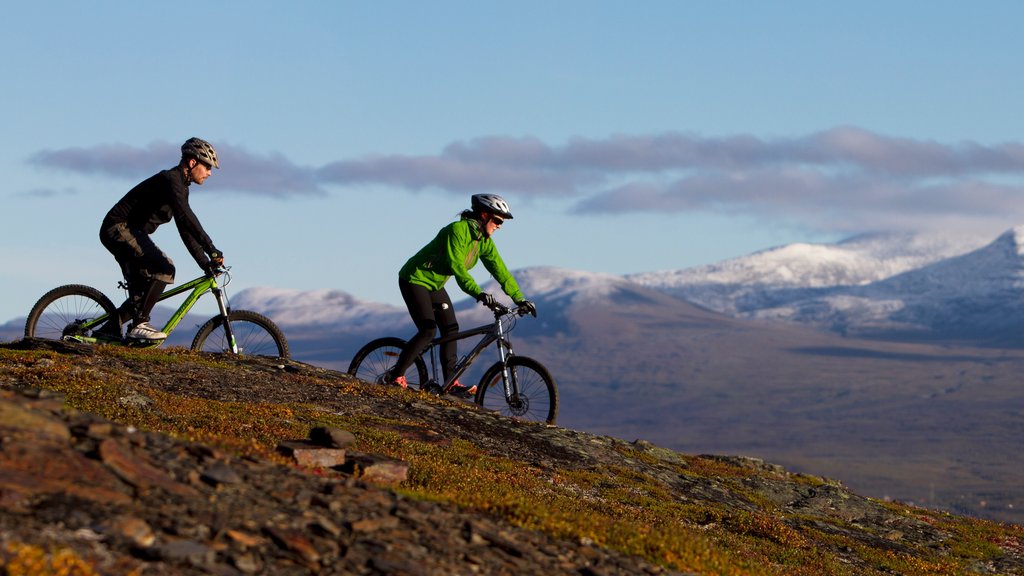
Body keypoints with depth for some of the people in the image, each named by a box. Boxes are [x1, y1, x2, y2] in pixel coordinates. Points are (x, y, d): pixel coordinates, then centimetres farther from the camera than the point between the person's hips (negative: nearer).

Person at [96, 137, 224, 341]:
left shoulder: (181, 187, 15)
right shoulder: (170, 179, -18)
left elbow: (186, 230, 17)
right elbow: (186, 217, -32)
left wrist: (206, 263, 9)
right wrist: (211, 250, -39)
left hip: (127, 232, 11)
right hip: (119, 228, -11)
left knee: (142, 294, 8)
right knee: (164, 269, -25)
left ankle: (108, 331, 14)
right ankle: (139, 324, -21)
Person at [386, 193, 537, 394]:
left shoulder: (484, 242, 1)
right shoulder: (458, 230, -25)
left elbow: (499, 270, 3)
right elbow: (456, 266, -34)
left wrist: (520, 299, -3)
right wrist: (478, 293, -43)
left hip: (435, 284, 9)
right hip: (415, 279, -9)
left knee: (451, 328, 0)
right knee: (428, 330, -18)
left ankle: (451, 383, 3)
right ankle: (395, 377, -13)